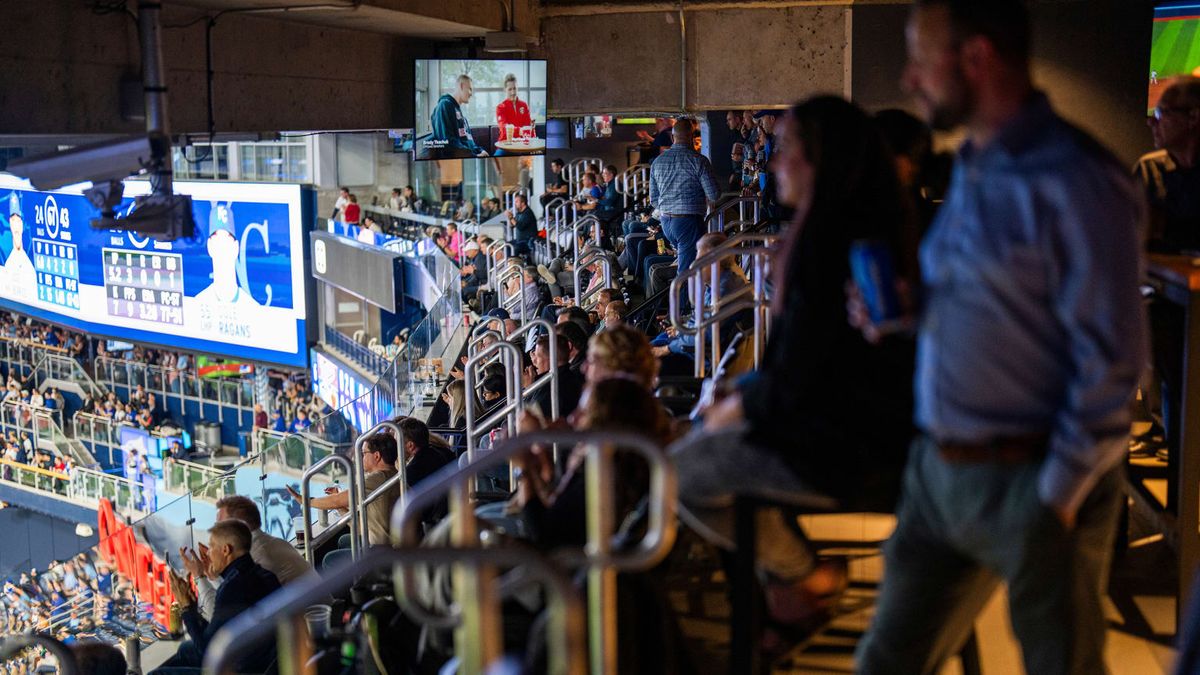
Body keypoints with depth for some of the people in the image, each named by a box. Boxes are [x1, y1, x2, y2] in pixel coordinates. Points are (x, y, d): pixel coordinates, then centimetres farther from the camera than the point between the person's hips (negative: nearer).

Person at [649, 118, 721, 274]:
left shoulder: (657, 161, 8)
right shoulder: (698, 160, -10)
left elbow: (654, 199, 13)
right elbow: (714, 195, -11)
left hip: (665, 221, 6)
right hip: (689, 220, -6)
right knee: (688, 270, -4)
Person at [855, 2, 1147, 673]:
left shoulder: (1073, 180, -17)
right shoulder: (971, 169, 10)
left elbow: (1109, 364, -18)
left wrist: (1056, 498, -15)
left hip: (1030, 484, -8)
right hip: (938, 469, 8)